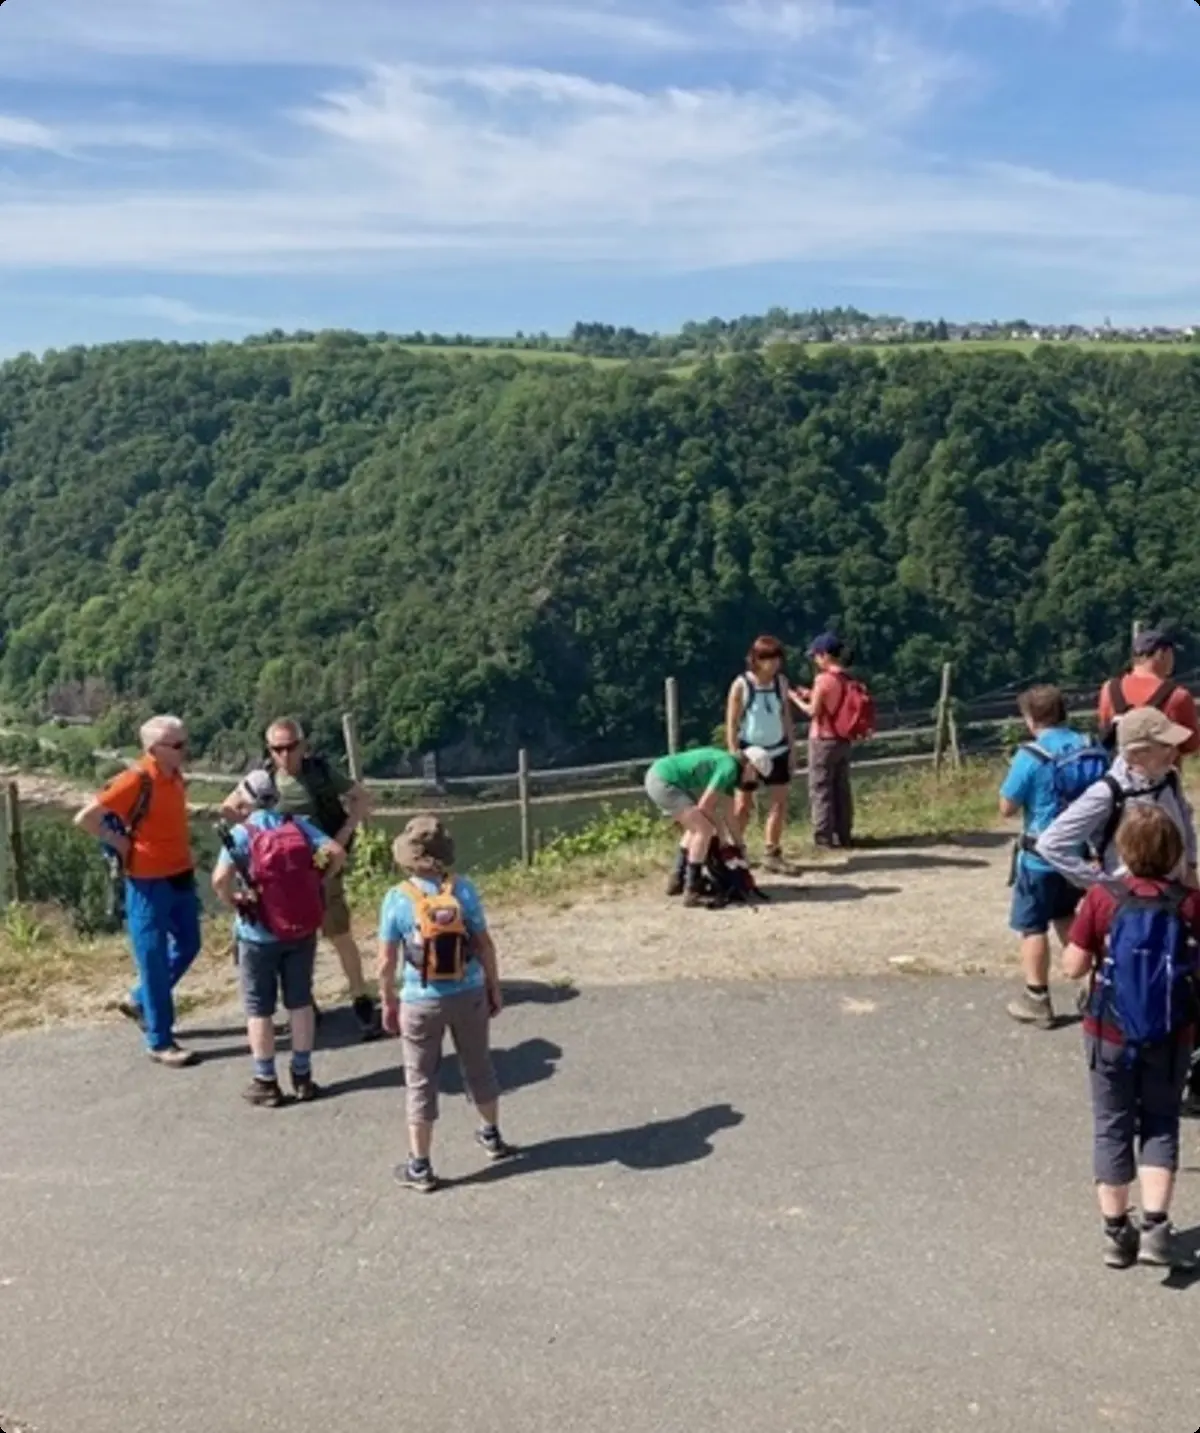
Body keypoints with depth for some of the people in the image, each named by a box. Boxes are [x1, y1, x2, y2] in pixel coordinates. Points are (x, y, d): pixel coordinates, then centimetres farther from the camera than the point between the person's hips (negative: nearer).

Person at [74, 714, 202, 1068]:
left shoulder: (175, 775, 3)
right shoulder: (136, 780, -20)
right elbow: (85, 819, -21)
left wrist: (183, 840, 9)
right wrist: (120, 844, -14)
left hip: (180, 876, 8)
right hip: (149, 883, -8)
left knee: (188, 946, 19)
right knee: (155, 962, 1)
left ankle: (140, 1001, 38)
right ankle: (160, 1043, 11)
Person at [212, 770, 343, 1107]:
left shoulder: (242, 833, -12)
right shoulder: (300, 825, -2)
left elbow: (220, 879, -24)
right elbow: (336, 854, -9)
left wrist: (234, 902, -5)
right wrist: (317, 882, 6)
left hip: (259, 934, -3)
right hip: (303, 930, 3)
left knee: (259, 1009, 10)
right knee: (300, 1001, 15)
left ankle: (266, 1083, 15)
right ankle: (302, 1076, 21)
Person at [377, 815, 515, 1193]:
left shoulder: (398, 899, -14)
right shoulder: (463, 890, -10)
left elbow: (386, 962, -10)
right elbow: (485, 945, -5)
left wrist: (388, 1003, 4)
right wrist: (494, 988, 9)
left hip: (422, 1002, -2)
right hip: (469, 994, 2)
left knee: (421, 1082, 11)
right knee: (478, 1066, 23)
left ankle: (420, 1167, 18)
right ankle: (492, 1136, 43)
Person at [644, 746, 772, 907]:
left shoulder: (730, 770, 17)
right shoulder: (730, 767, -12)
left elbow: (728, 816, 24)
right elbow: (704, 805, -13)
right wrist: (720, 829, 4)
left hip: (657, 778, 11)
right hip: (663, 782, -11)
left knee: (697, 826, 24)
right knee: (705, 829, -11)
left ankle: (677, 880, 28)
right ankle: (692, 891, -8)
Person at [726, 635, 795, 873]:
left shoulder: (781, 682, 0)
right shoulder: (741, 685, -12)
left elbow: (786, 717, 8)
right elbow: (731, 723, -10)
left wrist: (792, 749, 6)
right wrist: (734, 756, -14)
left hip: (777, 751, 4)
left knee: (780, 801, 4)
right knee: (743, 804, 3)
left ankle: (772, 853, 14)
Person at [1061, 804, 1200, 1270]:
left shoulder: (1102, 898, -14)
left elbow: (1073, 966, -11)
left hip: (1110, 1035, -1)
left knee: (1112, 1127, 13)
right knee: (1160, 1125, 17)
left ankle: (1117, 1233, 22)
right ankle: (1155, 1227, 8)